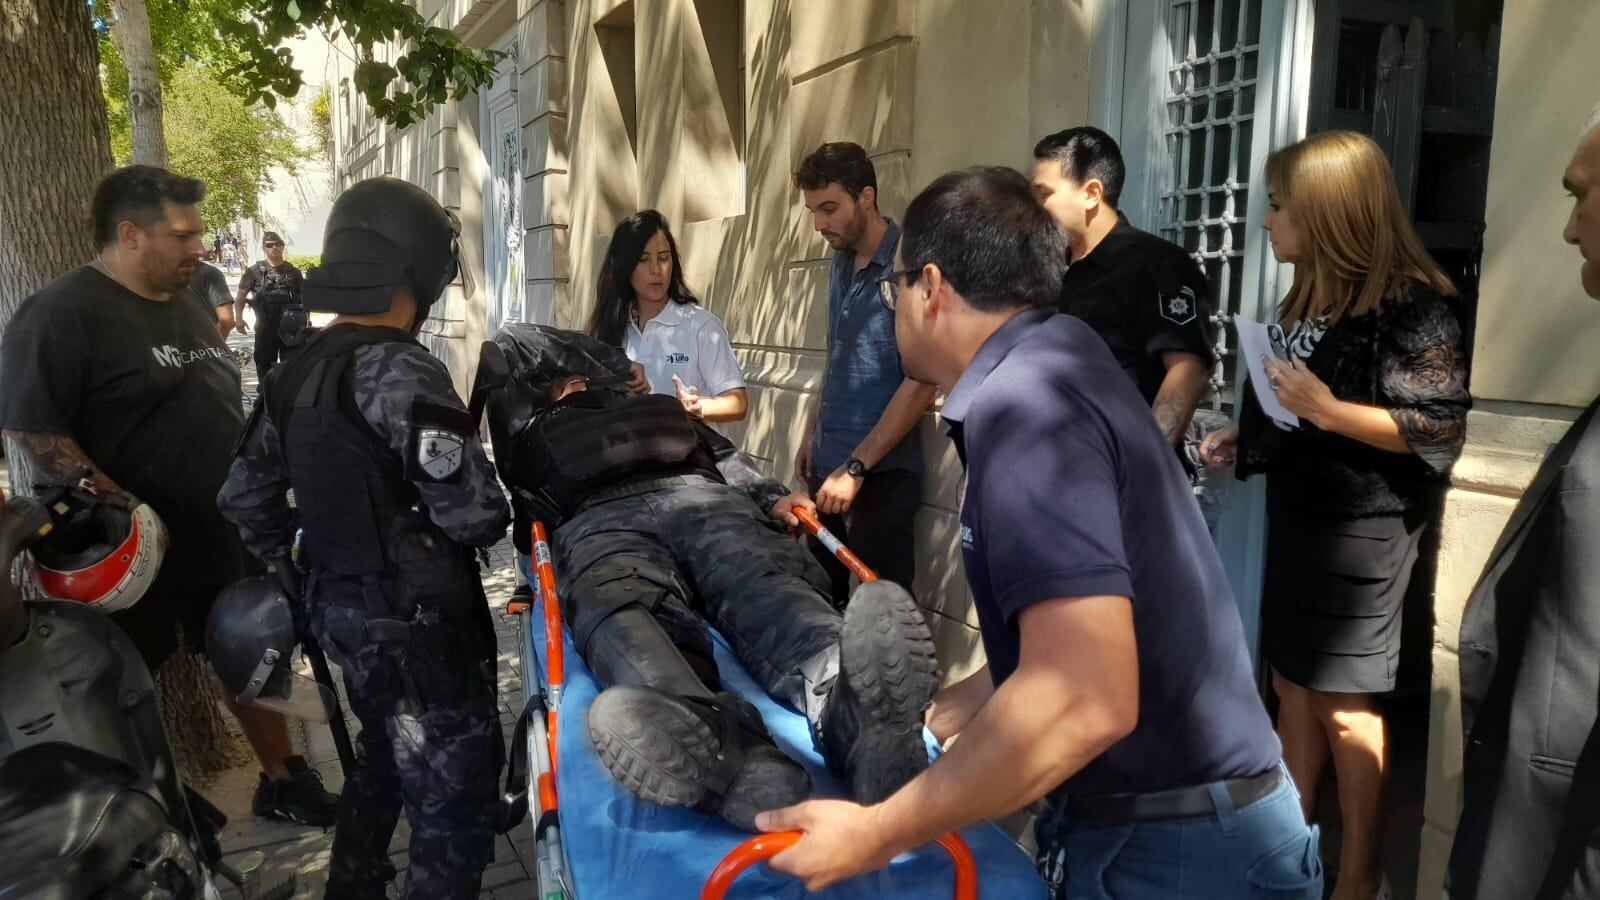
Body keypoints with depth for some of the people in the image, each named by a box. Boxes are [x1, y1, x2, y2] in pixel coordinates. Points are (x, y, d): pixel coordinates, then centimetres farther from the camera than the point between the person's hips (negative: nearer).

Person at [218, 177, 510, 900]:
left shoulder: (293, 374, 4)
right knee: (455, 800, 4)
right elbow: (474, 515, -25)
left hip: (341, 610, 9)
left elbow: (245, 500, 11)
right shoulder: (402, 371, -21)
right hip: (417, 624, -9)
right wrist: (498, 515, -3)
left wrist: (299, 572, 21)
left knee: (383, 758, 30)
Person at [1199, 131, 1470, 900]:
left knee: (1344, 702, 2)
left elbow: (1440, 432, -20)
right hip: (1296, 515, 8)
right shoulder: (1308, 300, 9)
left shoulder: (1410, 306, -15)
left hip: (1361, 530, -8)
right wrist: (1249, 438, 7)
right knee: (1292, 687, 14)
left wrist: (1326, 409, -24)